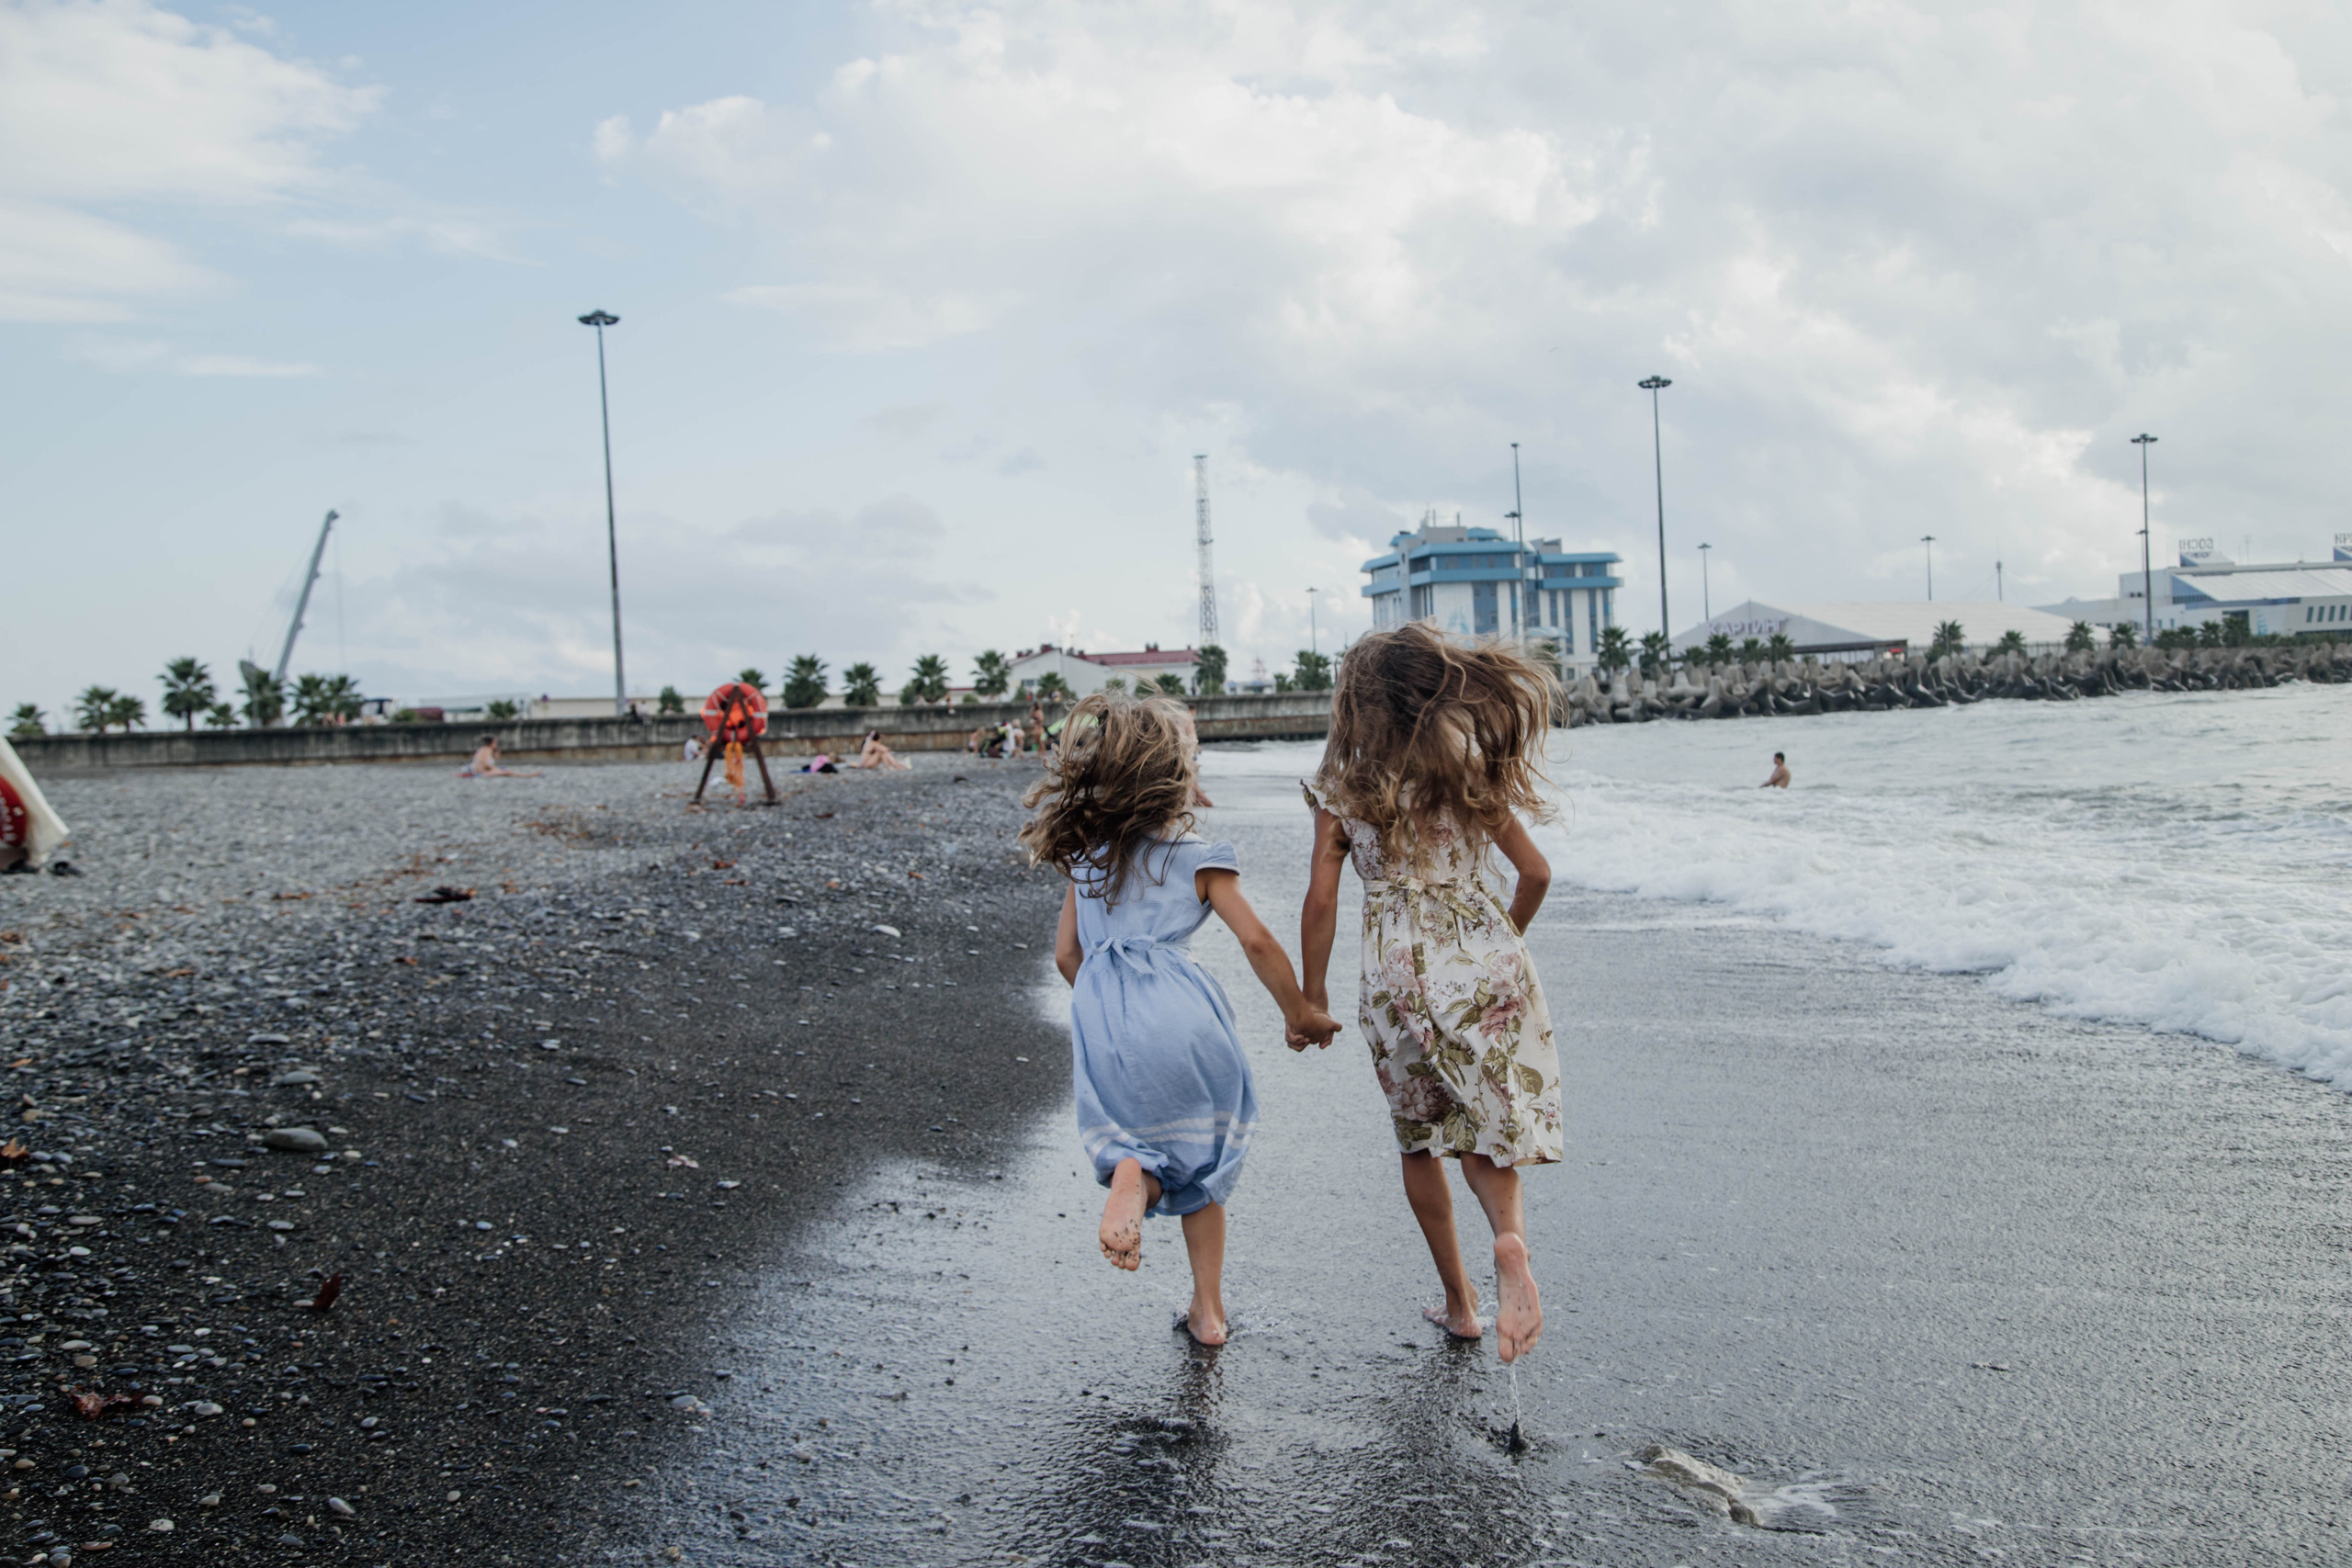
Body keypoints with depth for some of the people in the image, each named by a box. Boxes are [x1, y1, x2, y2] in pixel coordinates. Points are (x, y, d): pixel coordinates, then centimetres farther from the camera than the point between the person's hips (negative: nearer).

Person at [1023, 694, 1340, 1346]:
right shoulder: (1197, 858, 1)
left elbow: (1067, 955, 17)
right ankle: (1209, 1309, 17)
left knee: (1134, 1132, 21)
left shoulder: (1085, 857, 14)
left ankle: (1130, 1174, -17)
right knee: (1201, 1151, 15)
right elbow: (1258, 942, -4)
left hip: (1100, 1017, 3)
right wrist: (1301, 1016, 8)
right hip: (1178, 1010, -3)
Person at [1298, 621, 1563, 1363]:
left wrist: (1310, 997, 6)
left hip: (1397, 974, 0)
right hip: (1482, 961, 1)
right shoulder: (1467, 774, 2)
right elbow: (1535, 872, 4)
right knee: (1491, 1128, 7)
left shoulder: (1342, 789, -2)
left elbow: (1321, 899, -4)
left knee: (1421, 1140, 17)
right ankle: (1511, 1238, -25)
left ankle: (1458, 1301, 24)